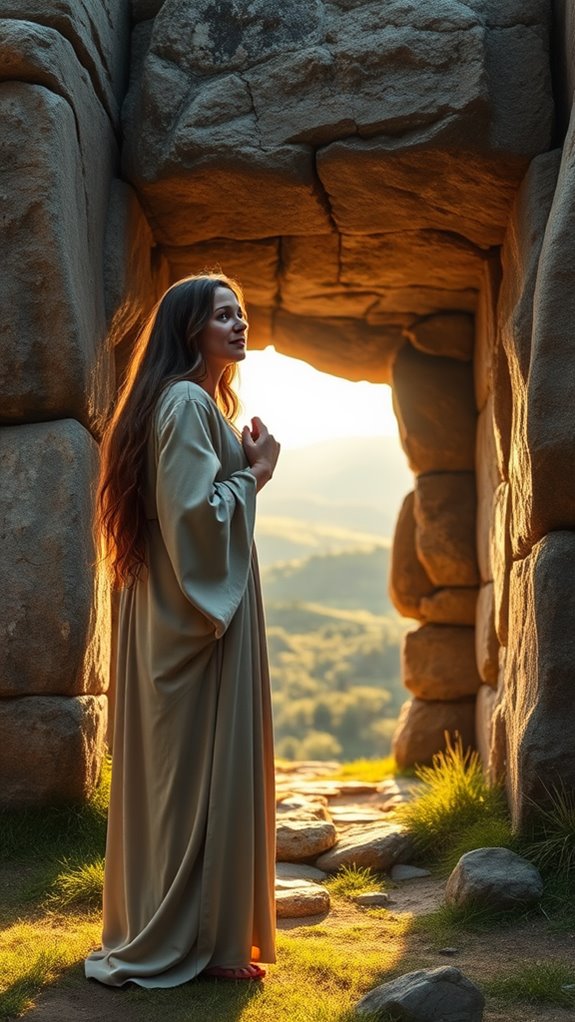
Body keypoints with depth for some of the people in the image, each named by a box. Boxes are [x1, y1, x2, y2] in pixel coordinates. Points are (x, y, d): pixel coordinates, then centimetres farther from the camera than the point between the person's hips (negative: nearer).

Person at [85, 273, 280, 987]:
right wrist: (254, 474, -9)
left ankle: (156, 933, 23)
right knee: (199, 765, -4)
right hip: (198, 613, -11)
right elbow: (196, 513, -23)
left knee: (176, 768, 13)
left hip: (195, 610, 11)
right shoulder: (186, 402, -14)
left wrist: (246, 469, 9)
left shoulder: (202, 402, 19)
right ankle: (197, 937, 6)